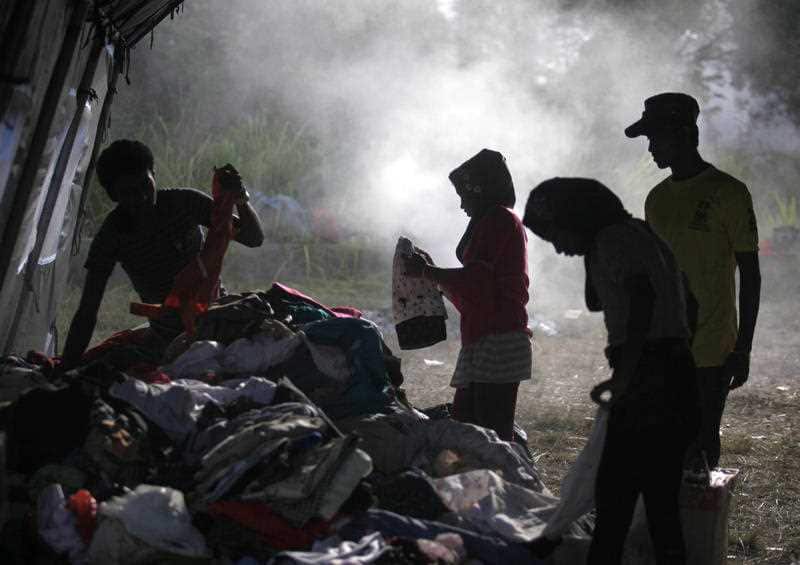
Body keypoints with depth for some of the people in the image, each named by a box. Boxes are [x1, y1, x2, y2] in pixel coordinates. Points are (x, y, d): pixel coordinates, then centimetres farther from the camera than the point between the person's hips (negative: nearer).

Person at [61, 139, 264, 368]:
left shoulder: (185, 202, -11)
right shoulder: (111, 235, -12)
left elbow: (254, 239, -7)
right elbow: (87, 314, -13)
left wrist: (241, 199, -28)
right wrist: (66, 372, -21)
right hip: (171, 339, -2)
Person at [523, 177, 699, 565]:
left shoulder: (614, 240, -8)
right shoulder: (636, 235, 22)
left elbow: (642, 297, -25)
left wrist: (623, 377, -25)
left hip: (648, 382, -10)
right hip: (674, 376, 10)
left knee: (613, 502, -8)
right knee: (661, 505, 13)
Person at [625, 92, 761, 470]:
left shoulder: (727, 193, -8)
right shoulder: (658, 198, 12)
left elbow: (750, 275, -7)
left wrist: (742, 350, -11)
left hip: (710, 354, -6)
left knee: (699, 450, -5)